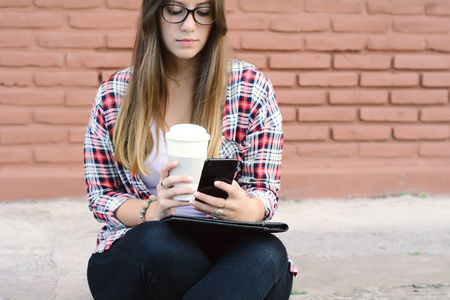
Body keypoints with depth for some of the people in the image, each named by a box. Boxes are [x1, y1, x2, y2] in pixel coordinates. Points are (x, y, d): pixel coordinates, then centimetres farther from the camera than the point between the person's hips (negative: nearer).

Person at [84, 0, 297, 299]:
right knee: (156, 241, -35)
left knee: (267, 253, -35)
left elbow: (265, 191, 4)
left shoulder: (252, 87, 4)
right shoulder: (114, 95, 6)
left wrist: (245, 209, -23)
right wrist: (151, 212, -17)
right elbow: (101, 195, 6)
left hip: (226, 247, -1)